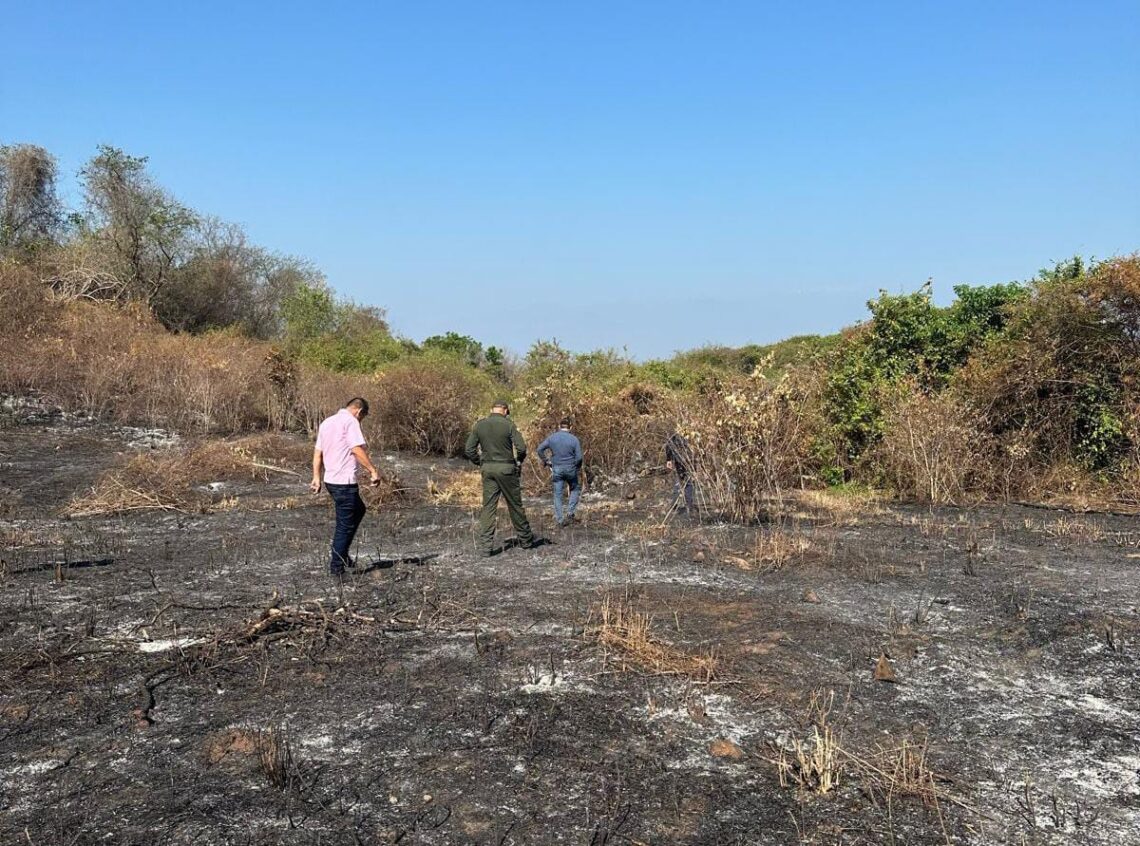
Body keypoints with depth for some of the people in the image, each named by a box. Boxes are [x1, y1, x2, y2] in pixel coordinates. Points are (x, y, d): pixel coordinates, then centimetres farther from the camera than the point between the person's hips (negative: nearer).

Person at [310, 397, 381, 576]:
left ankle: (341, 554, 24)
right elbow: (357, 449, -20)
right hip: (345, 482, -9)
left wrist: (316, 477, 19)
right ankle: (336, 566, 3)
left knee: (359, 510, 25)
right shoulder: (350, 421, -10)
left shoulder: (327, 422, 17)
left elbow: (317, 452, 17)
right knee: (345, 525, -1)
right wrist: (373, 471, -16)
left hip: (330, 480, 9)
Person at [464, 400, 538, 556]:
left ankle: (486, 545, 0)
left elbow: (469, 450, 2)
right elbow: (521, 448, -14)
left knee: (488, 506, 5)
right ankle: (525, 540, 22)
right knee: (515, 505, 9)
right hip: (506, 468, -3)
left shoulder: (480, 425, 3)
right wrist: (519, 461, 6)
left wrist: (480, 463, 14)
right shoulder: (508, 425, -8)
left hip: (487, 468, 3)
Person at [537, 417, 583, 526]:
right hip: (570, 469, -1)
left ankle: (559, 519, 6)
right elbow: (579, 457, -11)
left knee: (558, 494, 7)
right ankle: (570, 512, 10)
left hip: (556, 469, 1)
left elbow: (540, 449, -5)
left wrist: (545, 462, 6)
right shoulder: (574, 439, -8)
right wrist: (578, 468, 7)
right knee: (574, 490, 21)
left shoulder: (552, 438, -2)